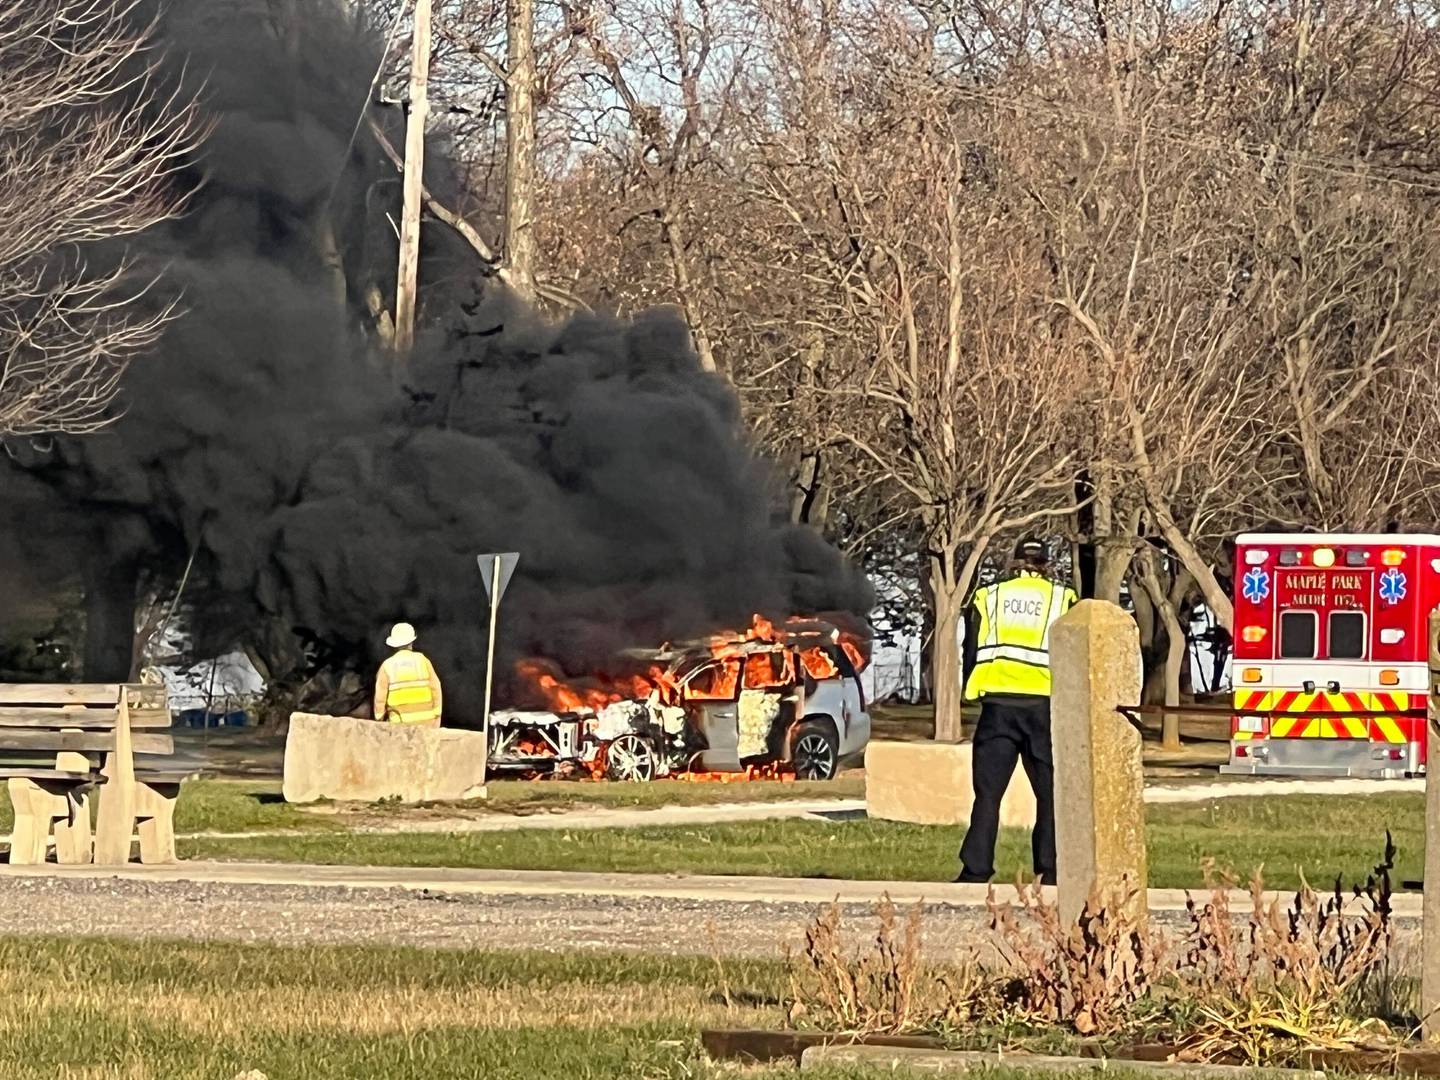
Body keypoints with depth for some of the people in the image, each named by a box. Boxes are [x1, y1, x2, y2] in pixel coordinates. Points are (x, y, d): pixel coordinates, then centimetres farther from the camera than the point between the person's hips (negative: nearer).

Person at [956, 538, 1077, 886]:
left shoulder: (989, 597, 12)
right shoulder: (1063, 599, 9)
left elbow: (973, 654, 12)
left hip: (998, 703, 1)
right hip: (1044, 704, -1)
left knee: (988, 792, 2)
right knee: (1050, 792, 7)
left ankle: (976, 871, -5)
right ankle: (1050, 872, 3)